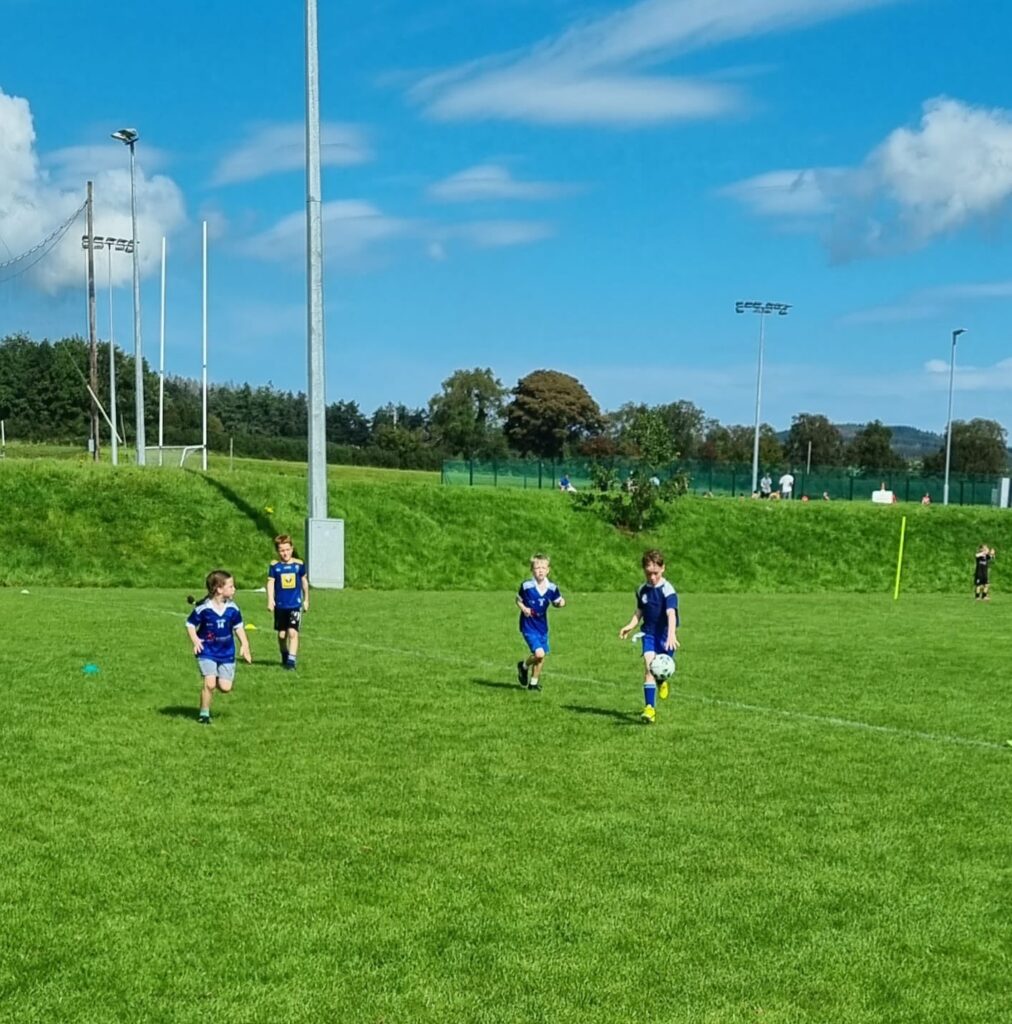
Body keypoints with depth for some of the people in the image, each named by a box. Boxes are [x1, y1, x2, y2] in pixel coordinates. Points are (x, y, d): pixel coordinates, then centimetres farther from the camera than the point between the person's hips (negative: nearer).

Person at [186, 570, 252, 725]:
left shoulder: (232, 608, -5)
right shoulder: (203, 608, -15)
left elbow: (238, 626, 9)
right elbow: (190, 624, -3)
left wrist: (244, 645, 1)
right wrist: (195, 641, -14)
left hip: (227, 652, 4)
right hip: (207, 652, -4)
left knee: (225, 687, -1)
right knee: (210, 683, -16)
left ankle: (219, 679, 36)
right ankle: (204, 713, 4)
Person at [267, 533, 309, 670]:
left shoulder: (299, 564, 0)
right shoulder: (274, 565, -3)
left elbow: (304, 581, 12)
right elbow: (270, 582, -5)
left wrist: (306, 600, 18)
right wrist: (270, 600, -17)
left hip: (296, 604, -1)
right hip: (280, 605, 1)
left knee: (293, 632, -13)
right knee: (282, 634, 11)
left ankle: (291, 661, -13)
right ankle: (285, 657, 33)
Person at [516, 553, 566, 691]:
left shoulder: (551, 588, -6)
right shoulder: (526, 586, -14)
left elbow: (557, 602, 8)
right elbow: (518, 600, 0)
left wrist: (561, 603, -15)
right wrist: (523, 608, -19)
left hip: (542, 626, 5)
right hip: (528, 626, -5)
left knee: (541, 656, 10)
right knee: (539, 653, -18)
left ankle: (533, 682, 31)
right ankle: (524, 667, 14)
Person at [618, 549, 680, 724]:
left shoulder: (667, 590, -16)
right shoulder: (642, 590, 2)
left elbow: (671, 614, -28)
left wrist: (671, 635, -42)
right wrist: (630, 626, -1)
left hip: (665, 634, -3)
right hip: (649, 633, 3)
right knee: (649, 666, -14)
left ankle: (661, 681, 48)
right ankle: (649, 708, -17)